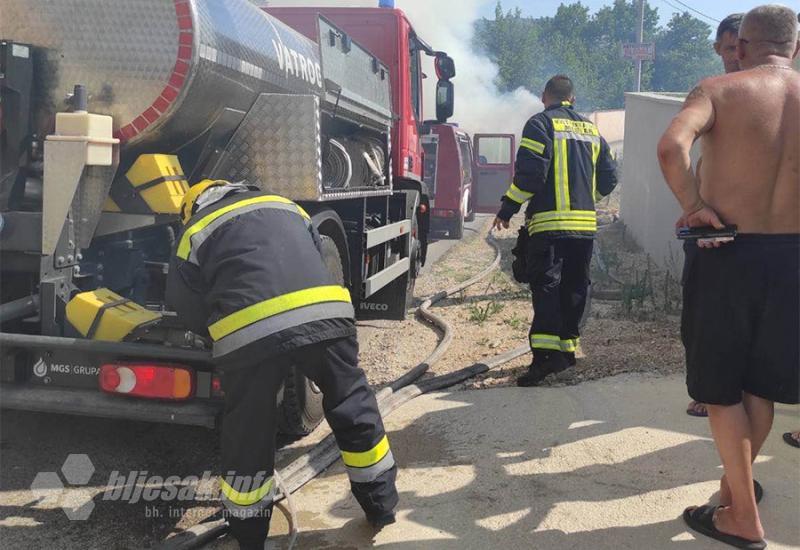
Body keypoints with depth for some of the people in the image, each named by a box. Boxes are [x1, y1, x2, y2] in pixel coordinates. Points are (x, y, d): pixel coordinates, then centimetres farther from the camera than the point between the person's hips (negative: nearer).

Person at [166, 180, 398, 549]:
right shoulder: (285, 206, 32)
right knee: (352, 405, 21)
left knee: (248, 433, 16)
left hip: (249, 330, -2)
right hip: (325, 312, 3)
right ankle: (381, 506, 35)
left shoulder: (195, 233, 22)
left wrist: (220, 335, 40)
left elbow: (189, 312, 21)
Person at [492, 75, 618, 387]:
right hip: (585, 224, 6)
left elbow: (529, 173, -13)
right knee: (574, 287, 13)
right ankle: (567, 346, 20)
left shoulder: (540, 124, -2)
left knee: (545, 285, -9)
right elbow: (608, 179, 18)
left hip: (549, 223, -6)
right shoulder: (592, 130, 18)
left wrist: (507, 209, -5)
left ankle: (546, 352, -20)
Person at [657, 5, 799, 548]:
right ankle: (737, 483, 39)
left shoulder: (721, 90, -7)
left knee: (721, 386, 10)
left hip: (727, 254, -4)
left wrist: (693, 205, -13)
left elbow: (672, 146, -27)